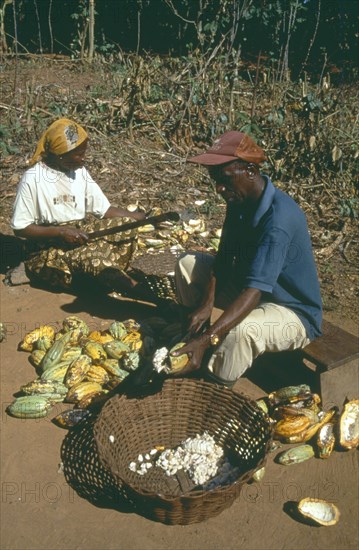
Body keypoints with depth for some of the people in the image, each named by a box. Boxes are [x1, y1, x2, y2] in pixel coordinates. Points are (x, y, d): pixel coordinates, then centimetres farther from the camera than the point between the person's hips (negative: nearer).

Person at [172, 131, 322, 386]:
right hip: (248, 289, 8)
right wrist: (207, 305, -19)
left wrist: (207, 340, -43)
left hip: (294, 314, -8)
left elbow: (254, 291, -38)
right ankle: (195, 333, 9)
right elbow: (224, 259, -3)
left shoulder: (279, 218, -32)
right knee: (188, 263, 2)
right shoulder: (239, 201, -6)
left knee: (240, 329, -39)